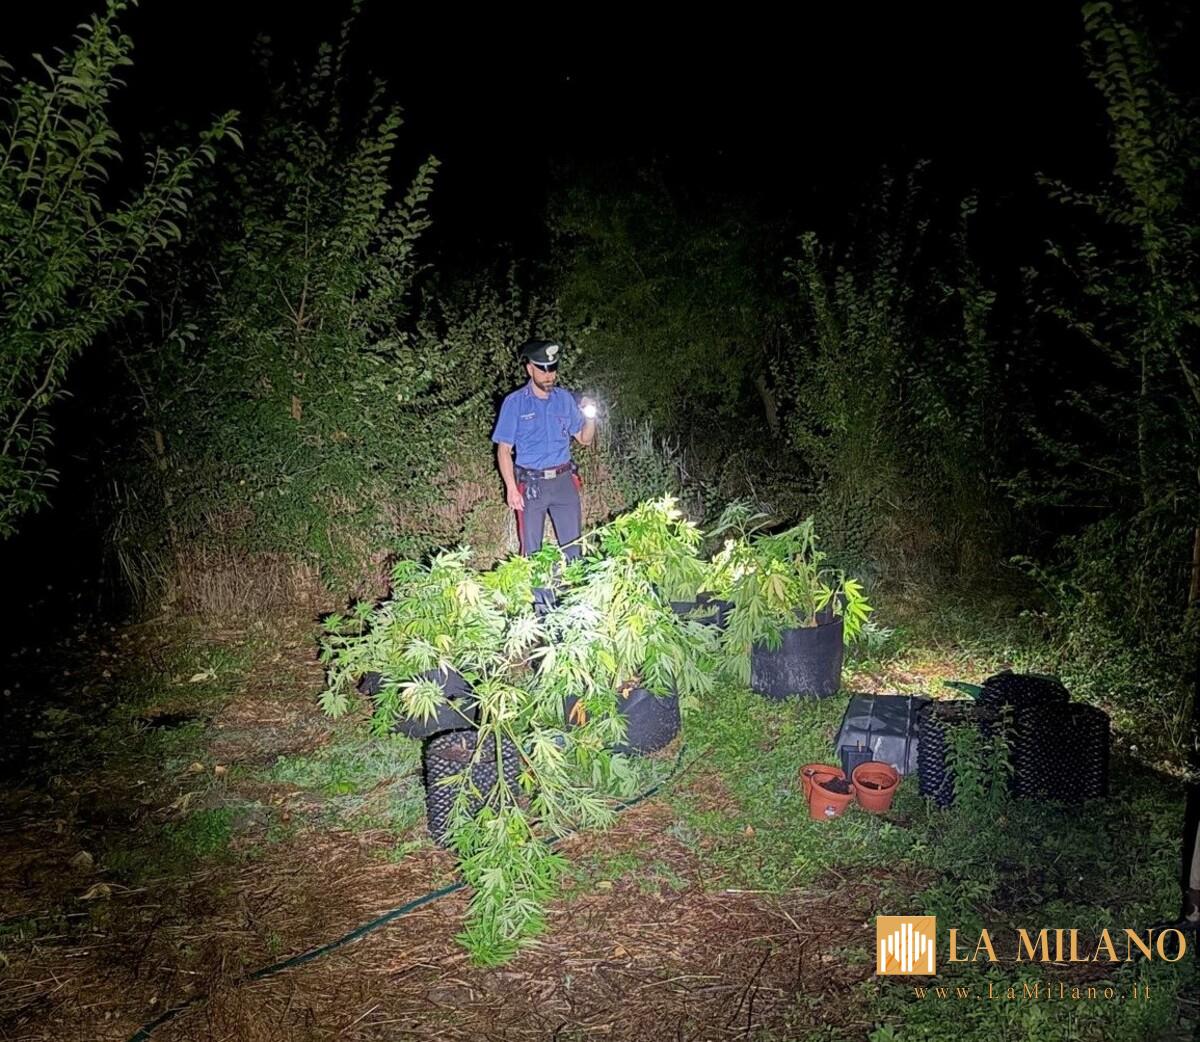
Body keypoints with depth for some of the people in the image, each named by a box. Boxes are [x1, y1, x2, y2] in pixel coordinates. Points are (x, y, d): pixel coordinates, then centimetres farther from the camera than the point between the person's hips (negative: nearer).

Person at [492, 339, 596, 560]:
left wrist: (590, 418, -9)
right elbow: (504, 450, -4)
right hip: (531, 484, -3)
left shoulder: (565, 398, 7)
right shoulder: (514, 403, -3)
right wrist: (511, 489, -13)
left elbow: (585, 439, 12)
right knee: (532, 552, 5)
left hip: (564, 481, 3)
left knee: (573, 546, 7)